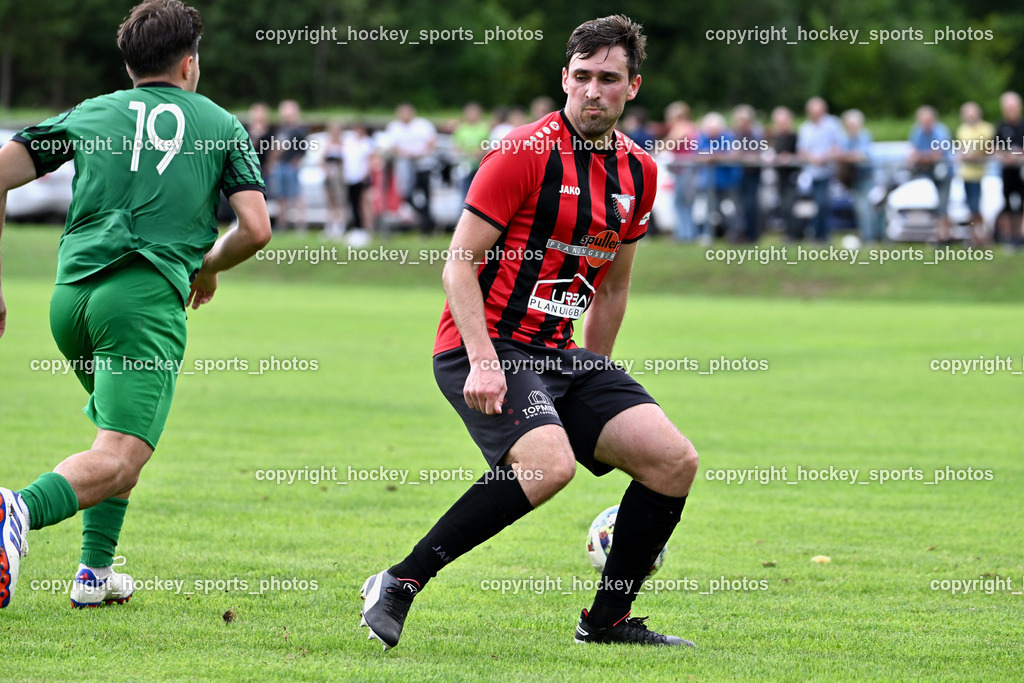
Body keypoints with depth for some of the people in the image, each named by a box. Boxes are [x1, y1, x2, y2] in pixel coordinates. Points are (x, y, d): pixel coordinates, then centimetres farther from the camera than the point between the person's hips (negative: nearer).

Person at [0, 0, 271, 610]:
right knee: (120, 460, -14)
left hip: (72, 295, 5)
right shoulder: (223, 126, 13)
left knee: (121, 428, 29)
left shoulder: (89, 114, 19)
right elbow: (255, 229, 5)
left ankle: (95, 571, 19)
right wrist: (206, 267, 26)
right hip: (148, 298, -5)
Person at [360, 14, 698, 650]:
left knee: (675, 460, -4)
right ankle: (399, 583, -20)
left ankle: (608, 620, 11)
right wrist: (483, 360, -22)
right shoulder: (526, 152, -12)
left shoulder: (638, 172, 10)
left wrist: (596, 377, 23)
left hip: (557, 353, 7)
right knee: (548, 463, -32)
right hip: (484, 344, -7)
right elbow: (460, 262, -13)